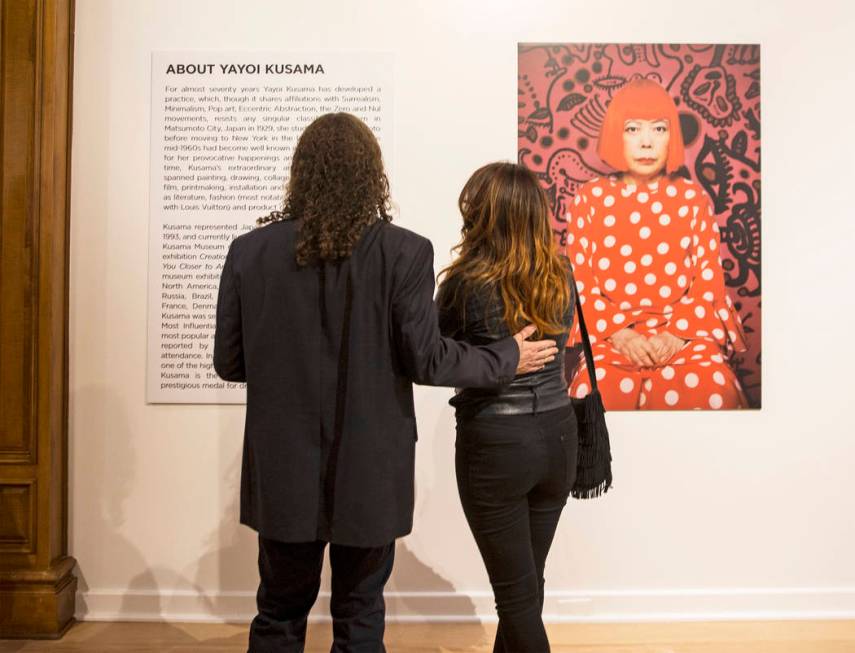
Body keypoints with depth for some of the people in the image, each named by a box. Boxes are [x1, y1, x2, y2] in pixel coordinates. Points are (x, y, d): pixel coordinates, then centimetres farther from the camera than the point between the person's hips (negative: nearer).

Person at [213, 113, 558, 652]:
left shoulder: (249, 250, -6)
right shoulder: (403, 251, -13)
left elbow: (229, 362, -1)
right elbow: (427, 361, -13)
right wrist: (508, 359, 4)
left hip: (284, 472, 2)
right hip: (368, 475, -2)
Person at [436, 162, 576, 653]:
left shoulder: (468, 282, -16)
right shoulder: (562, 273, 0)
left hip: (496, 444, -6)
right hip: (558, 434, 6)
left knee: (517, 590, 9)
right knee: (528, 581, 21)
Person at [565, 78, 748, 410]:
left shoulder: (693, 199, 9)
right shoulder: (591, 198, 7)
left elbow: (708, 279, 6)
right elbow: (580, 280, 3)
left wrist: (677, 333, -10)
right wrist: (618, 332, -11)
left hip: (684, 332, 1)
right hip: (611, 335, 0)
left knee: (713, 392, -29)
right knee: (596, 395, -31)